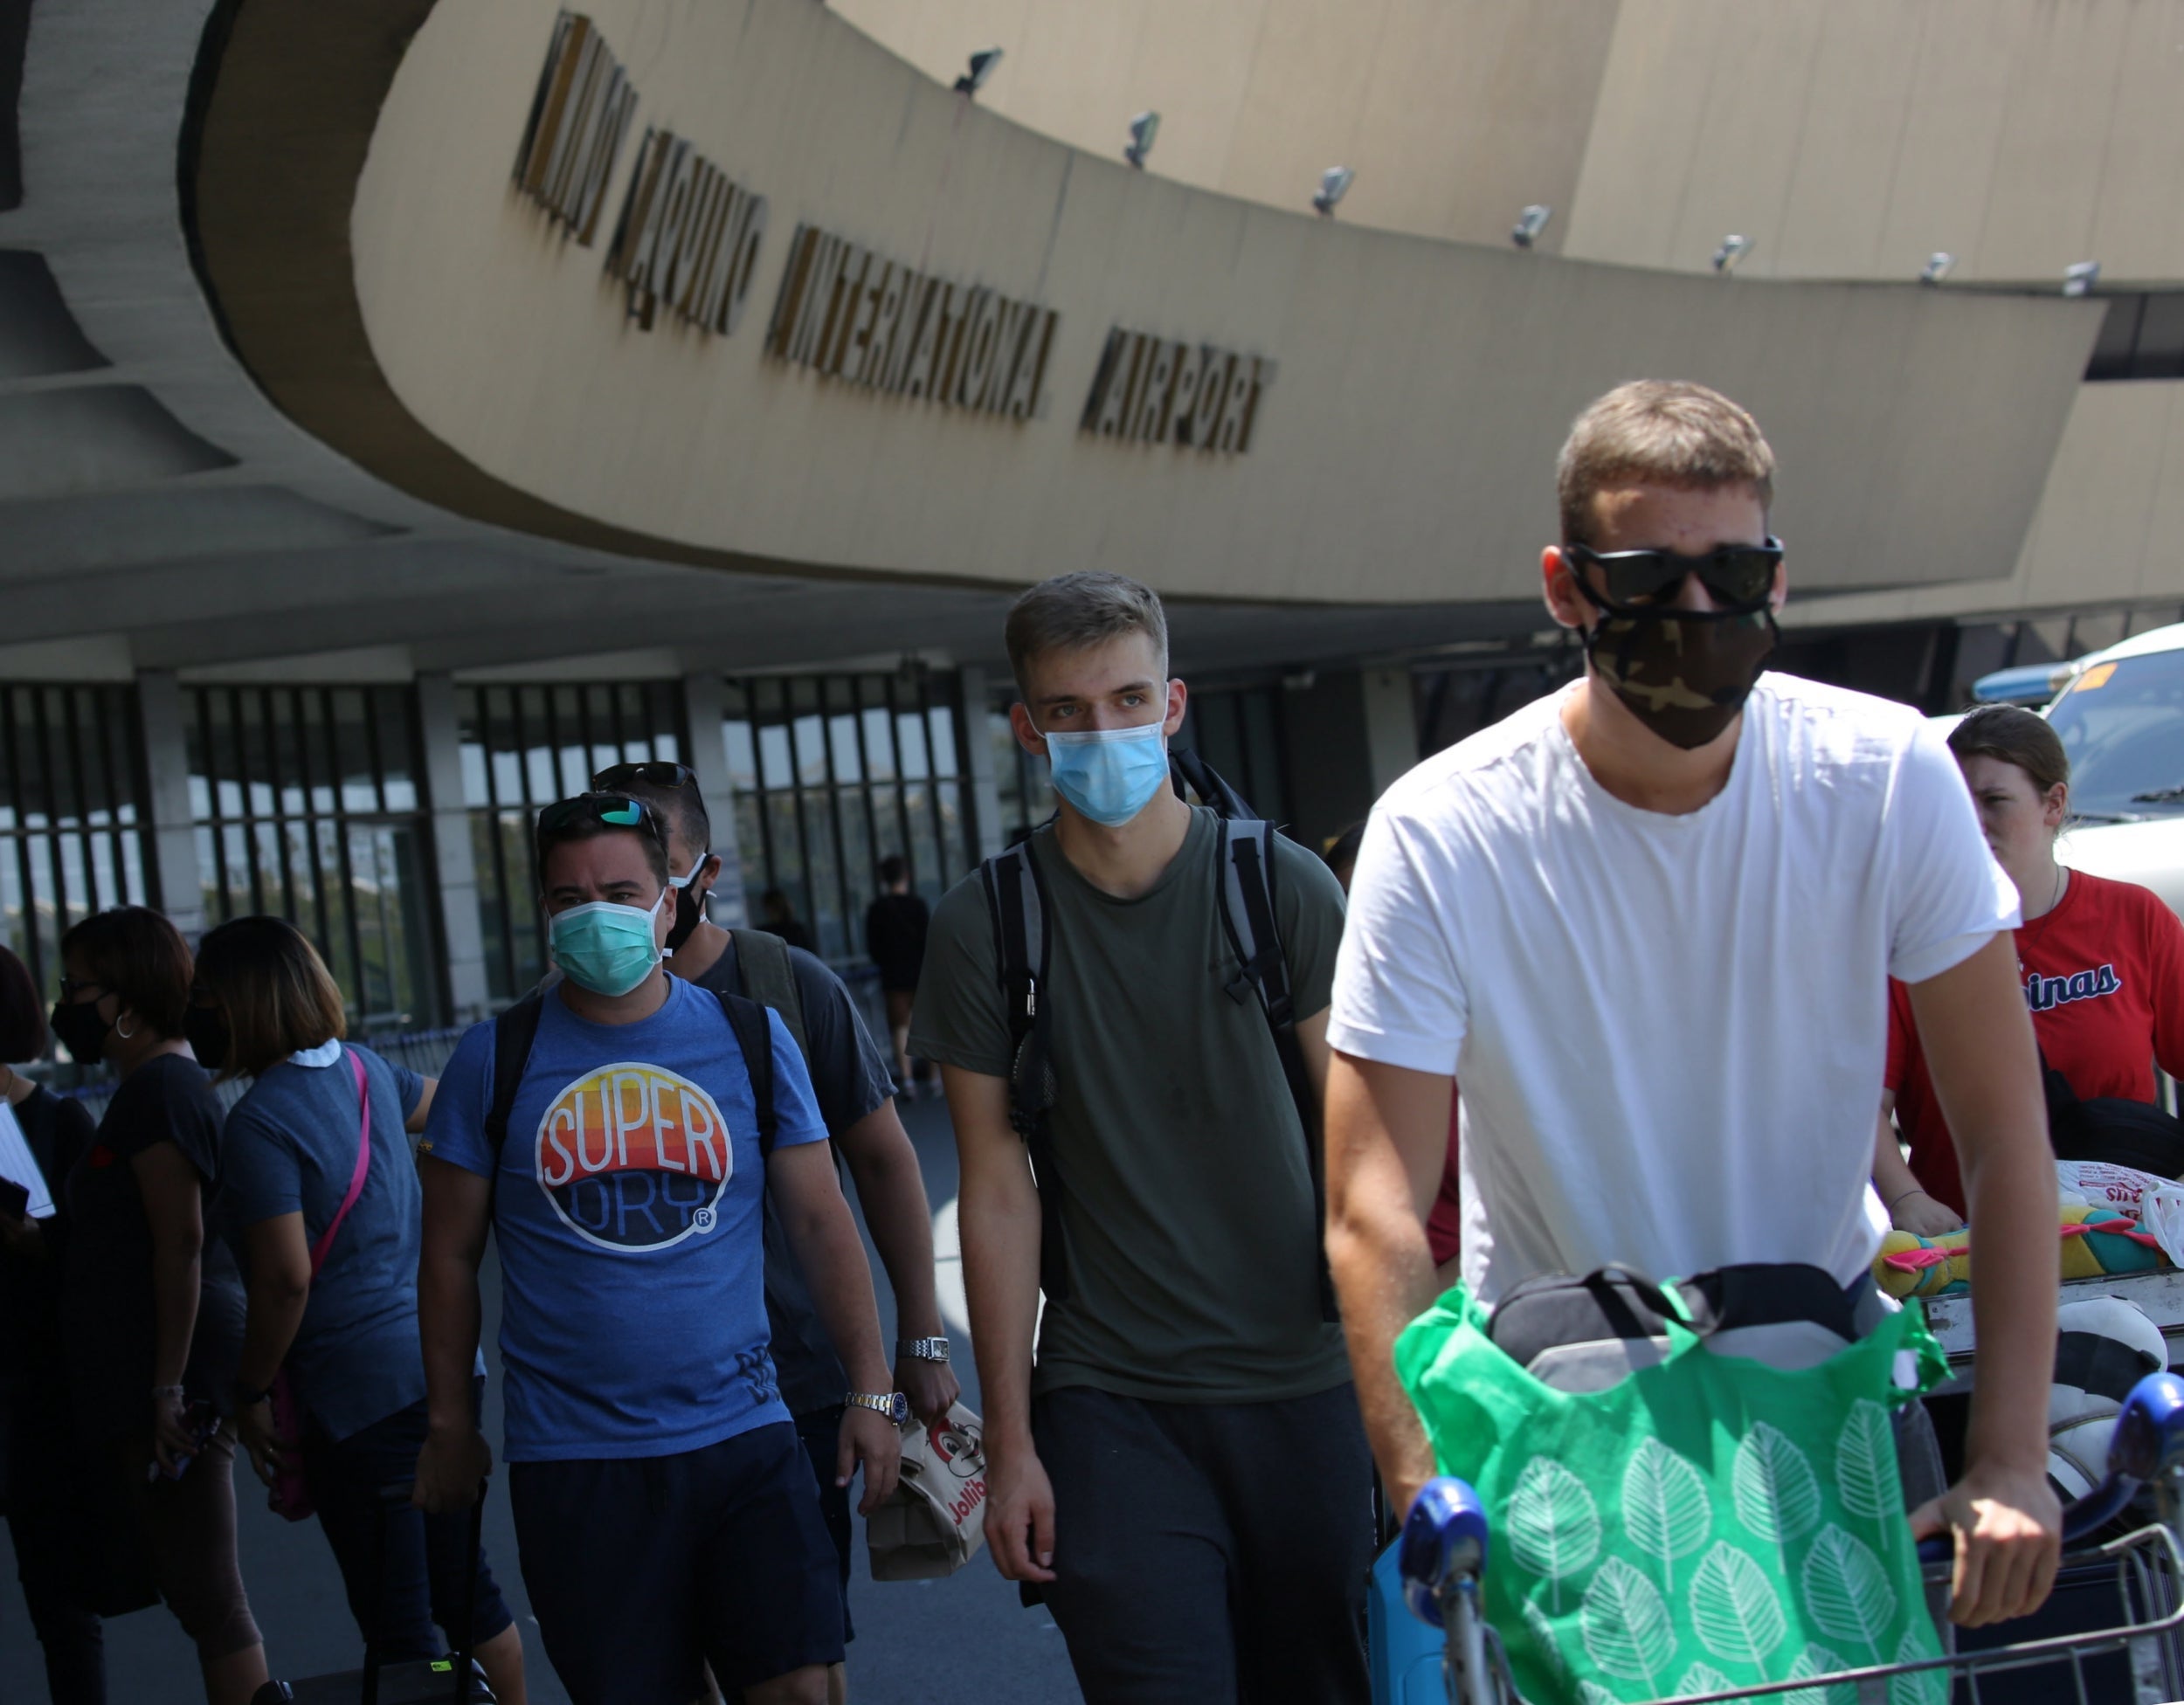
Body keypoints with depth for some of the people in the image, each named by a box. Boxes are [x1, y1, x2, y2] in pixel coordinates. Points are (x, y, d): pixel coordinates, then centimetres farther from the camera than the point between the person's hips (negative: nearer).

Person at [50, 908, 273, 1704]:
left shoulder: (158, 1089, -14)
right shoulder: (164, 1081, 17)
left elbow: (181, 1242, -21)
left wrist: (168, 1387, -23)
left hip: (170, 1387, -10)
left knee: (206, 1596, -8)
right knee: (200, 1592, 12)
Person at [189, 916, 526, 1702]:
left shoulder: (261, 1120, -17)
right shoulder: (363, 1069, 6)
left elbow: (286, 1279, -21)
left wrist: (250, 1393, -10)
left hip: (359, 1391, -8)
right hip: (441, 1364, 8)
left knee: (397, 1623, 0)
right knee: (463, 1587, 17)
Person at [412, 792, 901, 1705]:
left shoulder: (750, 1039, 4)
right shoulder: (496, 1058, 1)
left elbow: (821, 1222, 7)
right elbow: (450, 1258, 7)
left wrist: (870, 1390, 2)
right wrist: (450, 1425, 8)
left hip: (742, 1436, 1)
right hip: (574, 1461, -1)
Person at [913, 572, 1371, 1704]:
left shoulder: (1284, 888, 1)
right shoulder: (983, 928, 1)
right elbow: (999, 1194, 1)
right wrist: (1010, 1441, -1)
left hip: (1305, 1384, 1)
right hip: (1109, 1406, -1)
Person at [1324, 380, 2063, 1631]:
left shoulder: (1887, 779, -13)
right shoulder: (1442, 836, -18)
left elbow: (2003, 1128, -12)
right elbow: (1374, 1210, -22)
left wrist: (2012, 1463, -19)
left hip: (1826, 1342, 2)